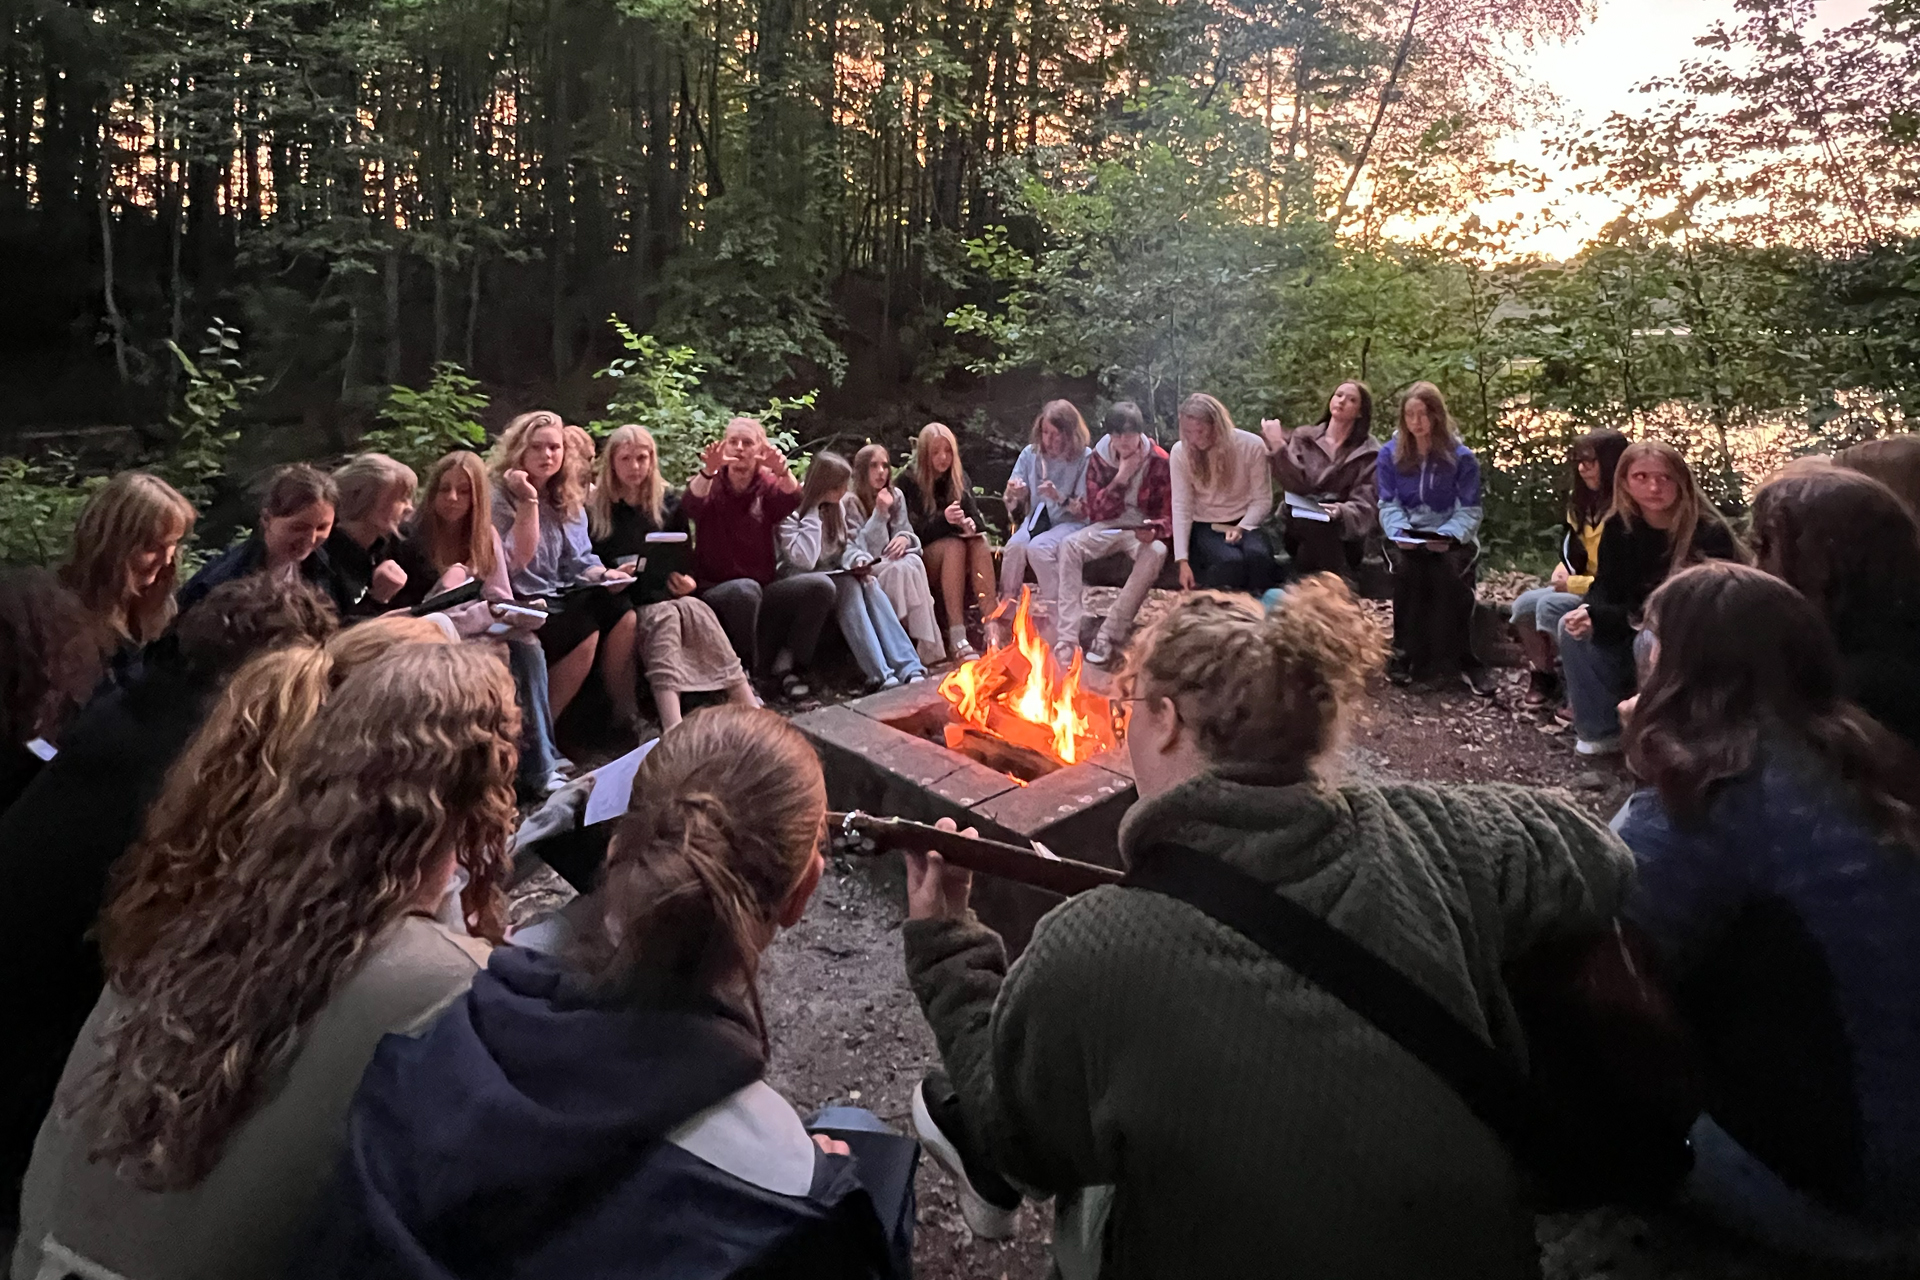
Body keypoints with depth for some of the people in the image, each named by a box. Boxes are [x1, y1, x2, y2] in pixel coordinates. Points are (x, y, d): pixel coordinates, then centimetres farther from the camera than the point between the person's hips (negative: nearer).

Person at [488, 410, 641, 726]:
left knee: (623, 614, -19)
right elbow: (516, 562, -18)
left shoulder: (569, 500, 12)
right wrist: (528, 502, -21)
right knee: (583, 631, -30)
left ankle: (625, 714, -9)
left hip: (559, 597, 6)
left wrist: (602, 574, -6)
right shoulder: (499, 498, -8)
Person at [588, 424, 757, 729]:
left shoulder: (669, 504, 18)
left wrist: (687, 581, 1)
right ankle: (675, 735, -48)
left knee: (694, 609, -29)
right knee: (665, 616, -33)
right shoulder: (594, 509, 9)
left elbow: (686, 557, 21)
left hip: (670, 598, 3)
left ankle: (755, 718, -38)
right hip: (623, 605, -3)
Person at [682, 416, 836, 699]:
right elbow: (690, 505, -24)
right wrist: (708, 471, -45)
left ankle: (785, 664, -8)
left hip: (765, 589, 3)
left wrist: (783, 472, -41)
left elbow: (791, 500, -17)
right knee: (745, 588, -37)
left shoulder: (768, 485, 7)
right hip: (717, 590, -3)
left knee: (821, 585, -20)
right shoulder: (712, 484, 0)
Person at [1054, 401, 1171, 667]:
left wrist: (1154, 531, -30)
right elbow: (1096, 513, -5)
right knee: (1070, 545, -27)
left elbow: (1169, 517, -6)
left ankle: (1108, 636, -34)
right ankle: (1069, 638, -33)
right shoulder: (1098, 459, 0)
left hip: (1144, 531, -2)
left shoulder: (1159, 462, -7)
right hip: (1109, 528, 2)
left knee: (1156, 552, -36)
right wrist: (1121, 478, -18)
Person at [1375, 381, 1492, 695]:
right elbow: (1388, 505, 0)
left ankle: (1461, 658, -20)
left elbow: (1469, 510, -5)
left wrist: (1448, 536, -24)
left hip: (1451, 538, -1)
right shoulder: (1390, 454, 4)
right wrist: (1400, 533, -21)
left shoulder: (1461, 457, -1)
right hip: (1406, 537, 1)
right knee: (1407, 568, -33)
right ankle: (1404, 653, -20)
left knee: (1450, 570, -33)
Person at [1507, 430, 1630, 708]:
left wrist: (1574, 584, -19)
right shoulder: (1583, 501, 7)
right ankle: (1543, 673, 8)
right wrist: (1564, 571, -3)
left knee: (1550, 606, -28)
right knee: (1523, 605, -12)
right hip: (1587, 588, 8)